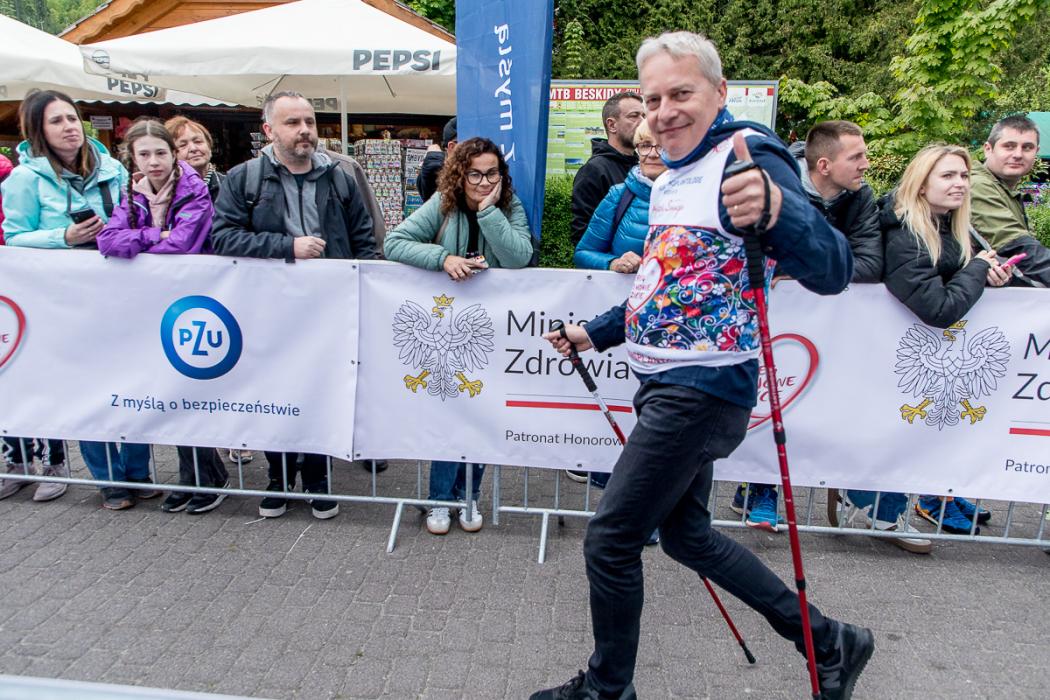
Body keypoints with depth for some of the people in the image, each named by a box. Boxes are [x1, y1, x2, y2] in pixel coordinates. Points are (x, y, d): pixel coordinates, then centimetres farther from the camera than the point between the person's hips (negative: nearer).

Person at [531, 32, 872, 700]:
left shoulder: (749, 157, -13)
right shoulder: (671, 178, 15)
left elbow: (832, 270, -26)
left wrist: (775, 208, -46)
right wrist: (593, 333, 24)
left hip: (703, 390, -10)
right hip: (669, 386, 10)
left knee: (611, 539, 0)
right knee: (685, 532, 19)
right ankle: (830, 643, 34)